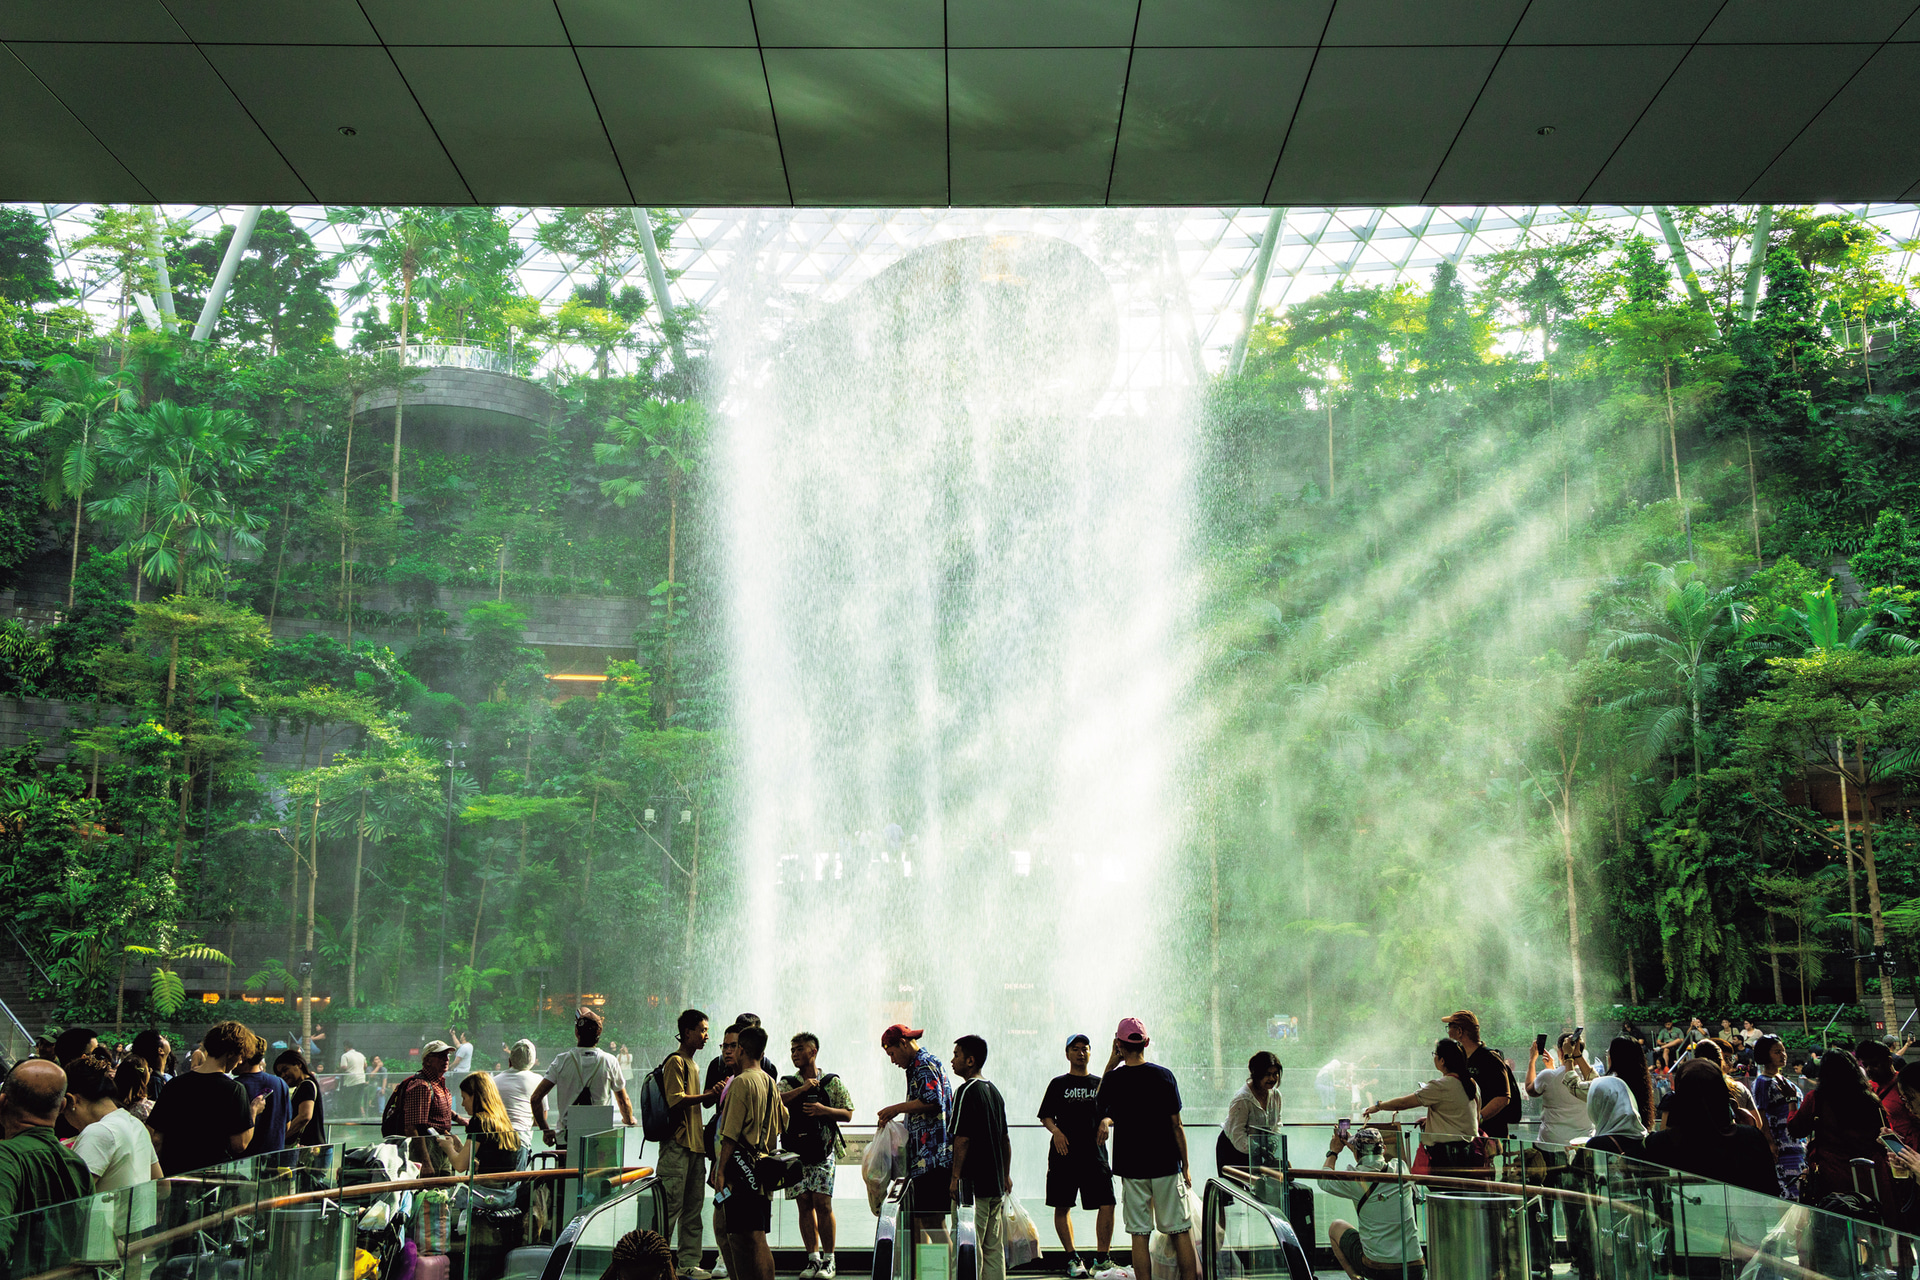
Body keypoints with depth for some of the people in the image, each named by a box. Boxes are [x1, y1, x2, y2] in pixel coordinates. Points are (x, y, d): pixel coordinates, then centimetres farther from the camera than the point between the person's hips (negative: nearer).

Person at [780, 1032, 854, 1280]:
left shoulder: (832, 1082, 7)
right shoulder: (788, 1083, 12)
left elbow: (848, 1114, 5)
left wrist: (824, 1110, -10)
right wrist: (802, 1089, -13)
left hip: (822, 1150, -2)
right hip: (795, 1151, 2)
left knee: (822, 1203, -8)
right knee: (805, 1204, 2)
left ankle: (829, 1260, 0)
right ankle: (813, 1259, 10)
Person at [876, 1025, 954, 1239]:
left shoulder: (925, 1064, -7)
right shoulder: (924, 1064, 23)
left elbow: (933, 1102, -21)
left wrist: (898, 1108, -11)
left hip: (932, 1157, -11)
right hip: (926, 1159, 11)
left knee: (932, 1221, -10)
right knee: (918, 1219, 11)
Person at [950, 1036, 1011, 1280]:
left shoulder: (966, 1091, -12)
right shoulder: (994, 1090, 13)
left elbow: (962, 1139, -17)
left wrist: (955, 1176, -13)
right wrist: (1006, 1175, 23)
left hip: (973, 1183, -8)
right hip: (996, 1182, 8)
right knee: (994, 1247, 11)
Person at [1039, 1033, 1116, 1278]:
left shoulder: (1100, 1083, 14)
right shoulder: (1058, 1084, 11)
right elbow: (1046, 1117, 9)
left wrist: (1105, 1122, -9)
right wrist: (1056, 1131, -10)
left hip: (1094, 1154, 1)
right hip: (1063, 1153, 0)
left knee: (1106, 1204, -9)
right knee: (1062, 1206, 0)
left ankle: (1102, 1258, 1)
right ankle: (1072, 1258, 12)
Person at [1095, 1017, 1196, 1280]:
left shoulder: (1113, 1079, -6)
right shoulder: (1164, 1075, -6)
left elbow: (1098, 1106, 16)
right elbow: (1176, 1125, -3)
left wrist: (1109, 1065, 9)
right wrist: (1186, 1164, 7)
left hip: (1131, 1167, 0)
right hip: (1166, 1165, 0)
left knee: (1139, 1233, 5)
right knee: (1180, 1231, 7)